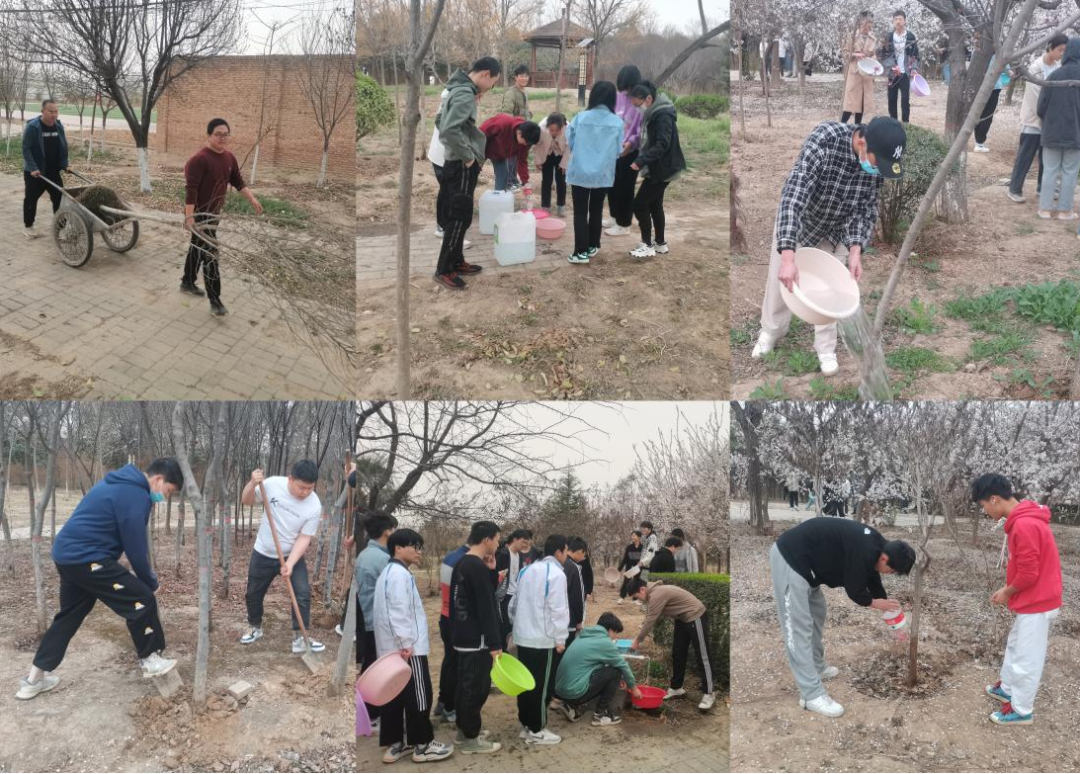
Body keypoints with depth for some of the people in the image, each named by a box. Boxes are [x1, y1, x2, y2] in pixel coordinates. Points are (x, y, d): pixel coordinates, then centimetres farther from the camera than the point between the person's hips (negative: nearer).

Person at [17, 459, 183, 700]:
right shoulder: (136, 496, -15)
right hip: (87, 558, -10)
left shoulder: (120, 484, 18)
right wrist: (151, 581, 1)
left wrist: (143, 577, 23)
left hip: (67, 554, 10)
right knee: (141, 599, -3)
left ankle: (34, 679, 24)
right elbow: (136, 547, -14)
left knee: (69, 615, 19)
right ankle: (150, 660, 10)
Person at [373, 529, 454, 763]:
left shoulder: (388, 572, 18)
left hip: (390, 647, 10)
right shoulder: (400, 574, -15)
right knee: (418, 696, -2)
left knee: (394, 696, 11)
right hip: (406, 648, -10)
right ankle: (422, 745, 3)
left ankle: (394, 744, 16)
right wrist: (407, 645, -23)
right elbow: (399, 613, -23)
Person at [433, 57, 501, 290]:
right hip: (462, 166, -10)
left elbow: (440, 122, 21)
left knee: (456, 215, 16)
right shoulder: (465, 94, -19)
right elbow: (450, 129, -30)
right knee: (459, 217, -4)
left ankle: (456, 261, 26)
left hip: (454, 162, 10)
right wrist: (467, 156, -19)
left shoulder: (456, 89, 11)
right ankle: (443, 270, 1)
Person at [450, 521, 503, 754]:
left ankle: (464, 729, 28)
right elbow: (486, 608, -22)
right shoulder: (478, 567, -20)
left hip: (462, 636, 10)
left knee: (465, 684, 18)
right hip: (477, 639, -10)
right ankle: (470, 739, 4)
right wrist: (495, 644, -21)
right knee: (477, 687, -2)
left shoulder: (462, 564, 11)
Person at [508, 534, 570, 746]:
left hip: (523, 636, 8)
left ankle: (526, 724, 23)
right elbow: (558, 609, -18)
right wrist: (560, 638, -12)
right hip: (544, 639, -8)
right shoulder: (556, 574, -14)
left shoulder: (527, 570, 11)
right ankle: (536, 730, 5)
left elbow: (515, 602, 16)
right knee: (541, 686, 0)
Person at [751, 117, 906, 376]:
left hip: (836, 231, 2)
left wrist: (856, 250, -32)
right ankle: (771, 332, 38)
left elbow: (866, 209, -14)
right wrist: (788, 255, -55)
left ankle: (826, 347, 30)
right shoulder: (825, 138, -41)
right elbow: (793, 193, -47)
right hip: (794, 221, -2)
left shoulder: (878, 161, -26)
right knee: (780, 279, 13)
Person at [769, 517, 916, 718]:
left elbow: (873, 580, 24)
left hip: (803, 559, 11)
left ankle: (817, 668, 37)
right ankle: (812, 695, -8)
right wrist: (875, 603, 10)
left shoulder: (875, 545, 10)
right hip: (789, 558, -11)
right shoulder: (864, 552, -22)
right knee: (799, 626, -9)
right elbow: (854, 591, -11)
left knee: (816, 615, 22)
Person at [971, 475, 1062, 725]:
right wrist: (1007, 589, 9)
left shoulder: (1024, 526, -27)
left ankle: (1022, 711, 16)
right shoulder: (1021, 520, 6)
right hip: (1032, 601, 10)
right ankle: (1008, 689, 41)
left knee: (1026, 658, 3)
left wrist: (1007, 593, -8)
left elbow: (1029, 574, -24)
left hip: (1037, 604, -10)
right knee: (1015, 646, 24)